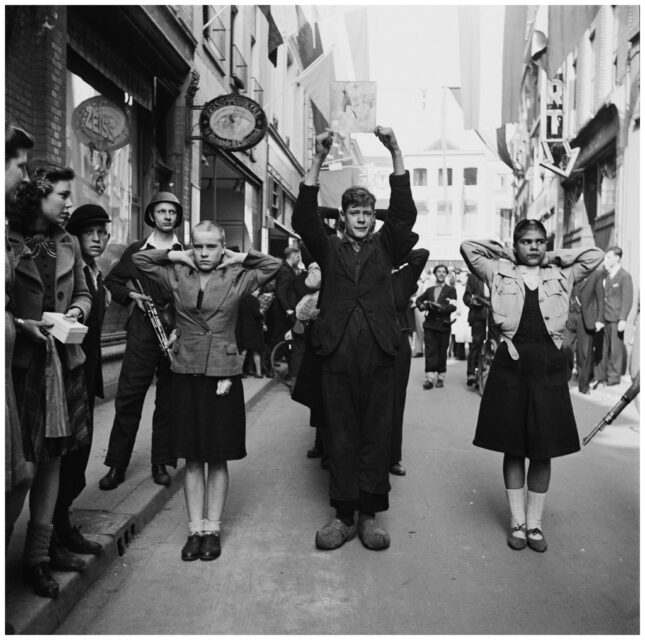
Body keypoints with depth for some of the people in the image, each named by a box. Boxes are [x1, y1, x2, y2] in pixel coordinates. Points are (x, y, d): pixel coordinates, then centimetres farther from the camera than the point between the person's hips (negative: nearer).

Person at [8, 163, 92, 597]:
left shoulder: (69, 243, 10)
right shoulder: (9, 241, -5)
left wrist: (76, 311, -2)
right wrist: (21, 324, -16)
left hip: (63, 360, 5)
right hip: (20, 361, -5)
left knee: (52, 456, 7)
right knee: (17, 460, 2)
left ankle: (37, 556, 17)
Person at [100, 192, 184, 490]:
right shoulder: (136, 250, 10)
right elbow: (112, 282, 16)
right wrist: (131, 295, -2)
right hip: (142, 332, 0)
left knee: (168, 400, 6)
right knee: (128, 397, -1)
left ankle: (161, 463, 18)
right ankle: (117, 465, 10)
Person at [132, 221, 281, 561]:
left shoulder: (236, 277, 1)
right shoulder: (176, 276, 5)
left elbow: (273, 265, -1)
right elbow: (139, 259, 8)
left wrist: (239, 258, 0)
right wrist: (176, 256, 3)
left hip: (223, 374, -1)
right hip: (186, 373, 2)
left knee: (218, 457, 7)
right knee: (192, 458, 8)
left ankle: (212, 529, 19)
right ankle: (195, 529, 18)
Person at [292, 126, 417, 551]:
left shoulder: (385, 247, 13)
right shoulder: (329, 248, 13)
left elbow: (405, 213, 0)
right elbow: (304, 218, -1)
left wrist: (395, 153, -8)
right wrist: (319, 160, -9)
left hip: (379, 354, 0)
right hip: (337, 354, 0)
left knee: (377, 435, 3)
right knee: (341, 436, 4)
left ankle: (370, 516, 13)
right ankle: (344, 515, 14)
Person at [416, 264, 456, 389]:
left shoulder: (451, 290, 4)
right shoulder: (429, 290, 15)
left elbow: (453, 306, -9)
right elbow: (419, 299, 24)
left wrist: (440, 307, -26)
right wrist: (422, 306, 1)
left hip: (443, 324, -2)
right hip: (430, 324, 2)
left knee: (442, 352, 4)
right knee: (430, 351, -5)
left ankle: (440, 377, 14)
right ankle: (429, 378, -7)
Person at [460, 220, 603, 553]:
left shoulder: (561, 275, 12)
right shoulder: (500, 272, 7)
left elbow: (595, 255, 12)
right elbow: (468, 247, 2)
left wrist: (553, 258, 11)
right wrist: (504, 253, 10)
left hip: (549, 365, 2)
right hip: (511, 363, -1)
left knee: (544, 450, 6)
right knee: (513, 447, 6)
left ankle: (535, 522, 18)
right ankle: (517, 522, 17)